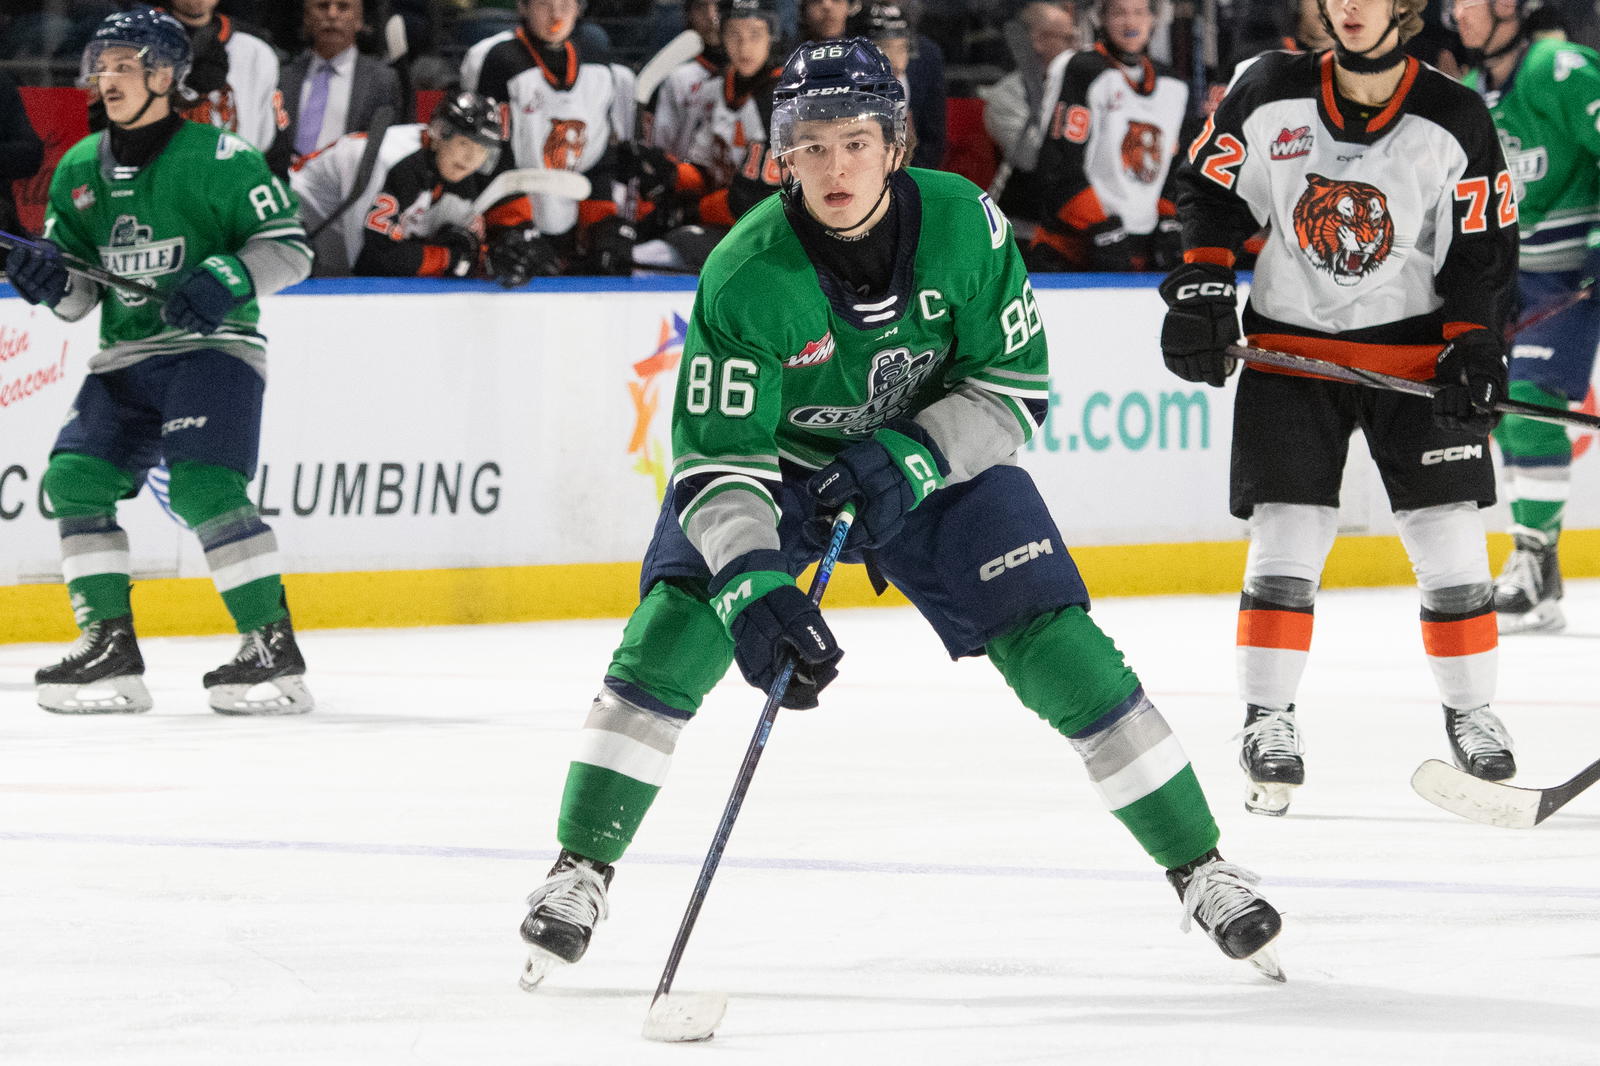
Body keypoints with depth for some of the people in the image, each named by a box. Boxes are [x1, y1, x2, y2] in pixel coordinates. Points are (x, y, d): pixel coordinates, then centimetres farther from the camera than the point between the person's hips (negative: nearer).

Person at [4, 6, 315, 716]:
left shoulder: (217, 157, -9)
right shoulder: (79, 170, 10)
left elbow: (289, 246, -8)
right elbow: (79, 297, 14)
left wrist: (227, 280, -24)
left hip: (213, 346, -7)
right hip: (127, 357, 7)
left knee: (203, 486, -23)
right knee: (75, 476, -9)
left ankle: (273, 648, -17)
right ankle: (109, 646, -1)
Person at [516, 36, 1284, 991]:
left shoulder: (965, 225, -24)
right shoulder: (746, 275, -29)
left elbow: (1017, 385, -14)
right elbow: (717, 459, -28)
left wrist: (909, 459, -28)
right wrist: (753, 588, -43)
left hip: (939, 455, 1)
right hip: (778, 460, -1)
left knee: (1057, 648, -8)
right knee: (674, 632, -20)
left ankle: (1201, 869, 4)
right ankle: (582, 870, -7)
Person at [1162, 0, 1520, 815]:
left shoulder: (1455, 121, -8)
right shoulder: (1268, 96, -7)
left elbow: (1485, 248, -2)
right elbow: (1208, 188, 6)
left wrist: (1473, 345, -12)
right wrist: (1201, 285, -6)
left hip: (1414, 348, 0)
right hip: (1290, 344, 0)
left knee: (1449, 534, 0)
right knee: (1287, 534, -6)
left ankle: (1469, 711, 16)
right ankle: (1267, 718, 1)